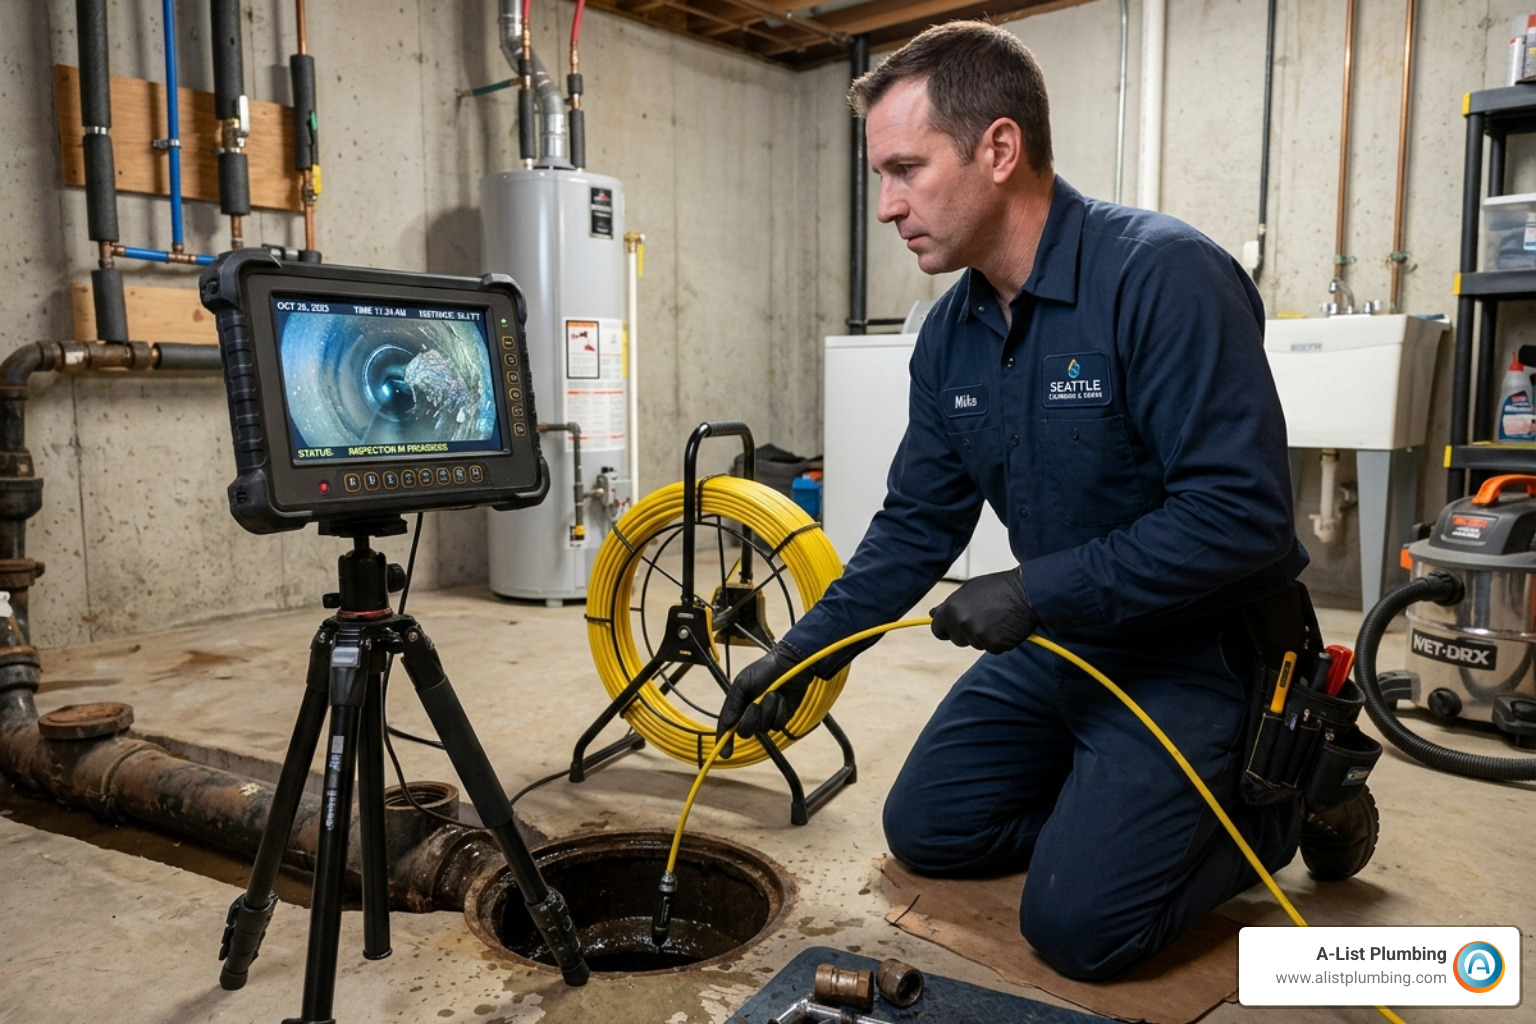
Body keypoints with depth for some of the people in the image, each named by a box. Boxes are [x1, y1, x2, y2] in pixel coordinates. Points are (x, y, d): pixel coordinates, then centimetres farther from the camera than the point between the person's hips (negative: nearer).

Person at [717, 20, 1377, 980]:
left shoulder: (1164, 275, -24)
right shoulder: (950, 333, -1)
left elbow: (1243, 516, -29)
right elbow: (917, 526, 5)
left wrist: (1036, 592, -25)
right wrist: (805, 649, -1)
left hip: (1197, 650, -7)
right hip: (1057, 644, 7)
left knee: (1077, 922, -10)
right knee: (926, 829, 9)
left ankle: (1280, 800, 12)